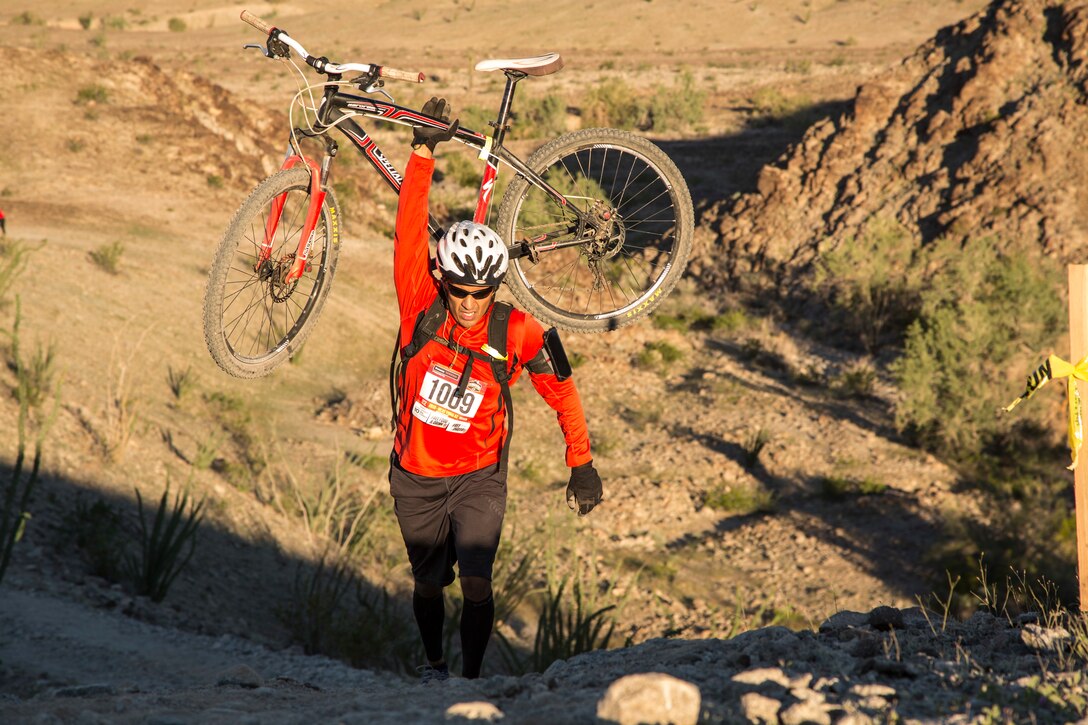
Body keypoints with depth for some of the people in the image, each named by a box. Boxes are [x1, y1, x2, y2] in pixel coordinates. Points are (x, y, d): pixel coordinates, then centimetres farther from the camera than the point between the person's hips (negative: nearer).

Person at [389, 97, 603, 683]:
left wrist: (581, 464, 0)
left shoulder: (518, 333, -17)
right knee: (428, 583, 14)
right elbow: (409, 233, -26)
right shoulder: (421, 309, -17)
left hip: (478, 476, -1)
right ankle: (433, 664, 39)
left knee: (476, 582, -16)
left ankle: (472, 677, 1)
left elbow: (560, 392, -3)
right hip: (416, 476, 1)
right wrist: (423, 153, -32)